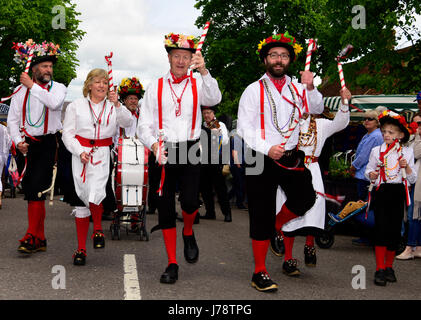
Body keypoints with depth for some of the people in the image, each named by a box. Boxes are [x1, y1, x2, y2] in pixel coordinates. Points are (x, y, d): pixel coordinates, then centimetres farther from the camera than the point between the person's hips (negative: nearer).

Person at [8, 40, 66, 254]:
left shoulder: (58, 87, 6)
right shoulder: (21, 90, 10)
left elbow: (54, 102, -18)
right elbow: (12, 119, 8)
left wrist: (32, 86, -11)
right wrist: (18, 140, -7)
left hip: (47, 143, -3)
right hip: (25, 145, 3)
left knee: (36, 189, -14)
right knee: (30, 192, 4)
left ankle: (31, 237, -9)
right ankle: (40, 239, 12)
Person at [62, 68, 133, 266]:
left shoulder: (113, 107, 10)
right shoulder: (76, 106, 8)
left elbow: (128, 122, -7)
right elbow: (67, 134, 4)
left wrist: (117, 105, -21)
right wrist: (80, 152, -10)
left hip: (103, 156, -1)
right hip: (81, 156, 1)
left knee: (94, 196, -22)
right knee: (81, 201, 3)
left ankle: (98, 229, 9)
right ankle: (81, 249, 12)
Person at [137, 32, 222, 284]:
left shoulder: (198, 85, 8)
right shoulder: (156, 87, 9)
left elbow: (214, 99, -15)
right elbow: (144, 125, 4)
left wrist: (204, 71, -27)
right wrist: (154, 144, -15)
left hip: (190, 151, -1)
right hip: (163, 153, 1)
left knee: (190, 201, -18)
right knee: (165, 210, 2)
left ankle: (189, 233, 17)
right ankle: (172, 265, 13)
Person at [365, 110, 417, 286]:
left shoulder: (407, 152, 6)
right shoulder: (376, 151, 5)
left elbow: (413, 179, 8)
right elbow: (369, 170, 10)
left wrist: (407, 167, -11)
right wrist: (371, 175, -12)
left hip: (398, 193, 1)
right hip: (381, 192, -1)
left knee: (395, 229, 3)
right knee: (381, 228, -9)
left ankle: (389, 267, 19)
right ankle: (380, 269, -4)